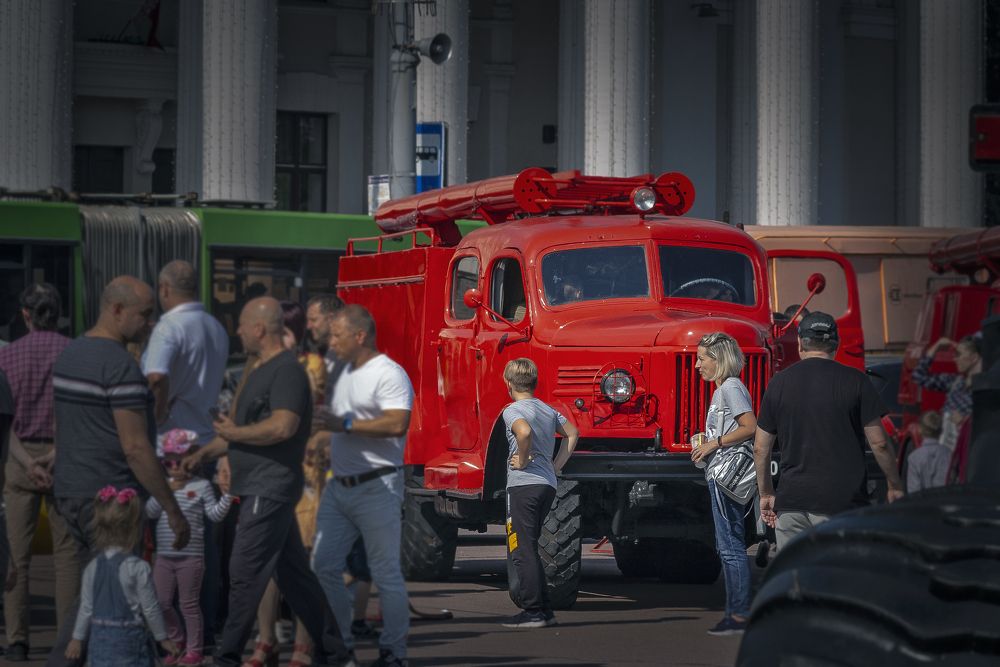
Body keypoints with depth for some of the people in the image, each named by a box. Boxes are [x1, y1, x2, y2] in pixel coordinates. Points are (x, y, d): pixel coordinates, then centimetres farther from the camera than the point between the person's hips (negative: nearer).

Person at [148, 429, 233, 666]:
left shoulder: (201, 486, -1)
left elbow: (215, 514, -2)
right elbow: (150, 512, 2)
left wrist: (227, 495, -15)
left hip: (191, 557, -4)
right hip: (164, 556, 4)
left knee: (189, 604, 2)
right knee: (162, 603, 7)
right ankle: (177, 641, 26)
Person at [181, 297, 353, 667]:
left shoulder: (287, 370, -14)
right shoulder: (262, 370, 19)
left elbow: (283, 426, -26)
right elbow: (246, 428, 28)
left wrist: (234, 434, -15)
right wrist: (207, 452, 23)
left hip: (270, 489, -10)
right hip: (259, 488, 10)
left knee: (245, 573, -8)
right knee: (293, 573, 12)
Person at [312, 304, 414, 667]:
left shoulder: (389, 374, -11)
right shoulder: (345, 373, 17)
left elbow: (397, 424, -25)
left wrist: (345, 425, -20)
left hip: (377, 487, -9)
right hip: (340, 485, 9)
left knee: (386, 574, -2)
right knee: (324, 565, 6)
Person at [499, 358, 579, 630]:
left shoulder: (513, 411, -8)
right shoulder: (548, 410, 17)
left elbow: (524, 432, -28)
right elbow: (572, 434, 24)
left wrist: (522, 461, -15)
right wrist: (556, 465, 18)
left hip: (525, 484, -8)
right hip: (548, 485, 8)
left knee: (522, 551, -5)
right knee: (529, 548, 16)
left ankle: (533, 612, -9)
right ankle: (544, 610, 14)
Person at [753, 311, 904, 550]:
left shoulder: (778, 383, 7)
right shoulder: (855, 382, -2)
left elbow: (761, 448, 11)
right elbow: (879, 443, -2)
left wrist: (766, 494, 22)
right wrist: (895, 486, 11)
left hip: (791, 502, 2)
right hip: (842, 502, -2)